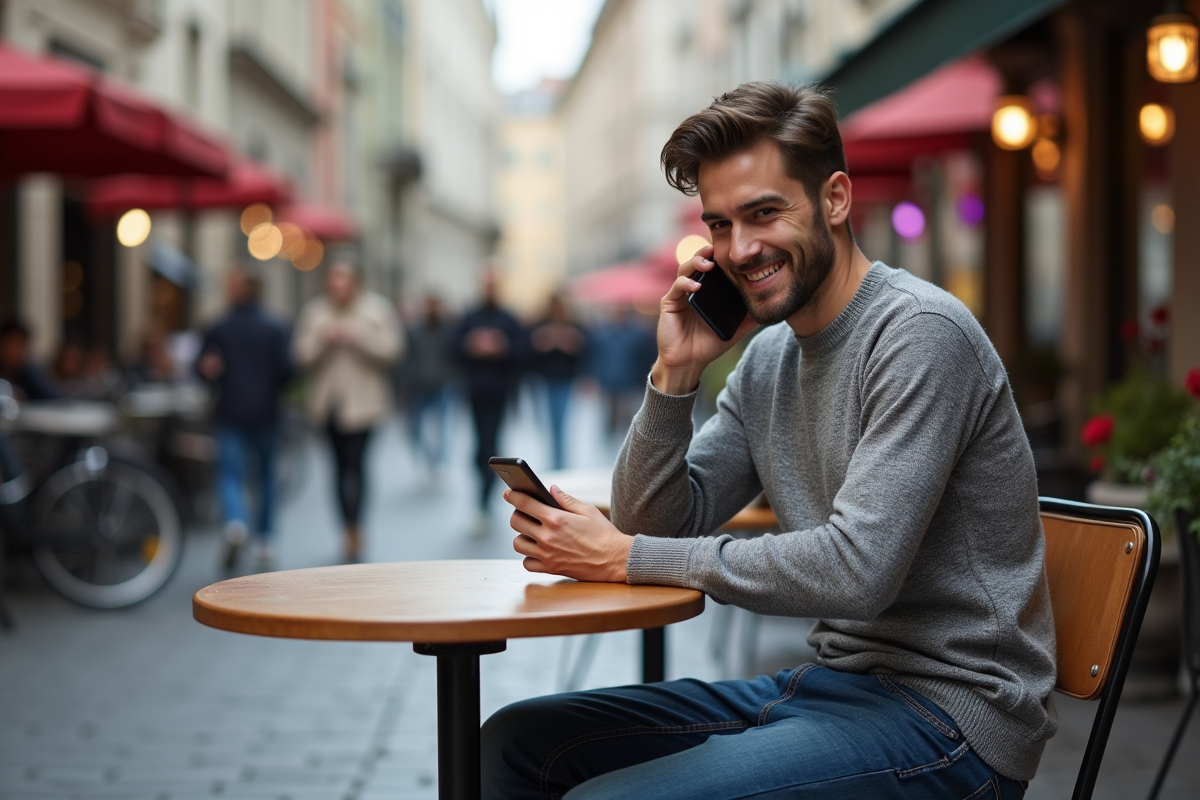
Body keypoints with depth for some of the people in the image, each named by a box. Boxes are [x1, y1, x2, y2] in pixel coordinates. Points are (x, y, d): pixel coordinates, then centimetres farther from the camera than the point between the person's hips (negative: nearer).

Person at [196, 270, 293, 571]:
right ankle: (263, 543, 16)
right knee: (266, 474, 14)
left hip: (229, 413, -1)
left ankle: (236, 521, -32)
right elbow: (285, 369, -6)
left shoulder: (217, 329, -1)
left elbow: (202, 368, -2)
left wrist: (222, 387, 11)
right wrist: (271, 393, 9)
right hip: (265, 412, 1)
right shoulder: (275, 329, 0)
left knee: (230, 473, -2)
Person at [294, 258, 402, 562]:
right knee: (342, 465, 10)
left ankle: (352, 529, -15)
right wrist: (323, 338, -17)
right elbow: (302, 355, 1)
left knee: (353, 464, -14)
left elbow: (391, 348, -8)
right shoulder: (314, 311, 6)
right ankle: (352, 535, 19)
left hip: (361, 400, -3)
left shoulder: (377, 309, 0)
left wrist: (357, 337, -18)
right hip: (329, 401, 3)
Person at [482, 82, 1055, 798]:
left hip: (946, 711, -8)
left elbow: (858, 569, -25)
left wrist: (624, 557, -20)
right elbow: (662, 525, 10)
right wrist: (677, 372, -3)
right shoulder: (768, 358, 11)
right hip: (831, 680, 8)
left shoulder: (923, 335, -16)